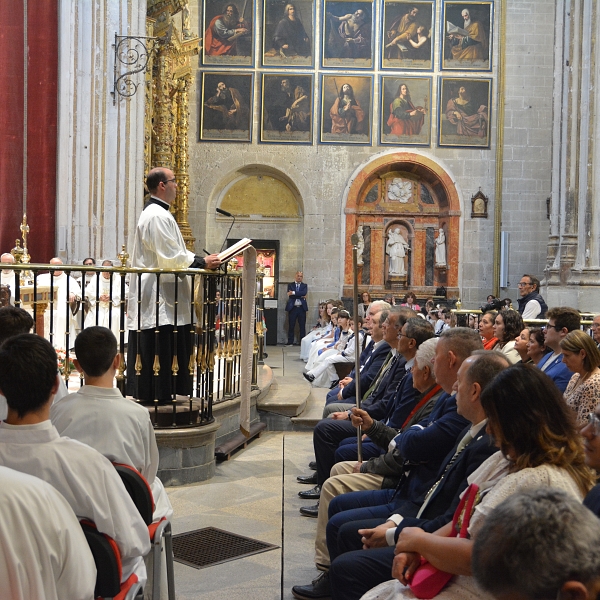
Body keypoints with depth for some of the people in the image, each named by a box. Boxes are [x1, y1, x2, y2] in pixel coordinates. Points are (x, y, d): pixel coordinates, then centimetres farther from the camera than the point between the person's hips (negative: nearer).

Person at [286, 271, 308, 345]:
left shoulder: (304, 285, 10)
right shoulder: (290, 285, 8)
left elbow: (304, 293, -11)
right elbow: (290, 295, -7)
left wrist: (293, 293, -19)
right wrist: (300, 296, -12)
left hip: (302, 308, 1)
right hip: (292, 308, -1)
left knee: (302, 326, 1)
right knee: (291, 326, 2)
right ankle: (290, 342, 8)